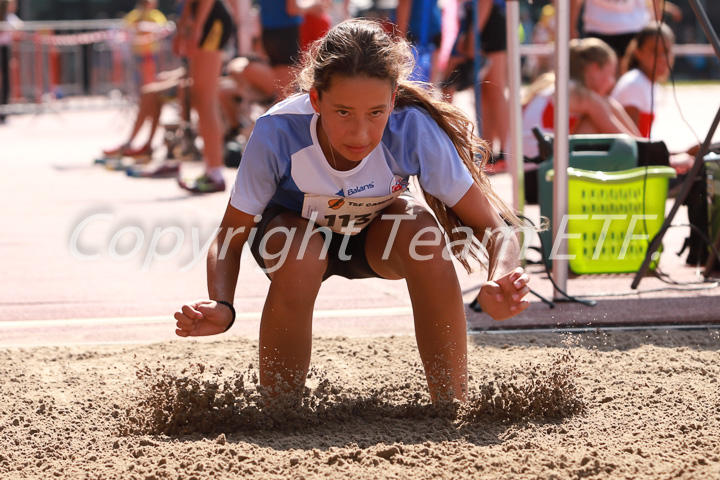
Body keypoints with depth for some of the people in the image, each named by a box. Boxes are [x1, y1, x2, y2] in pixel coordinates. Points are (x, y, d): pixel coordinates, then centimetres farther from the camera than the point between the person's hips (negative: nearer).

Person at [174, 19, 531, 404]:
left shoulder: (414, 131, -34)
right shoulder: (278, 134, -35)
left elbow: (495, 231, -30)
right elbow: (228, 241, -24)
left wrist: (498, 282, -52)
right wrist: (221, 306, -44)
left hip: (373, 233, 1)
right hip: (291, 227, -1)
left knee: (420, 232, -32)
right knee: (299, 258, -36)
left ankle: (453, 406, -19)